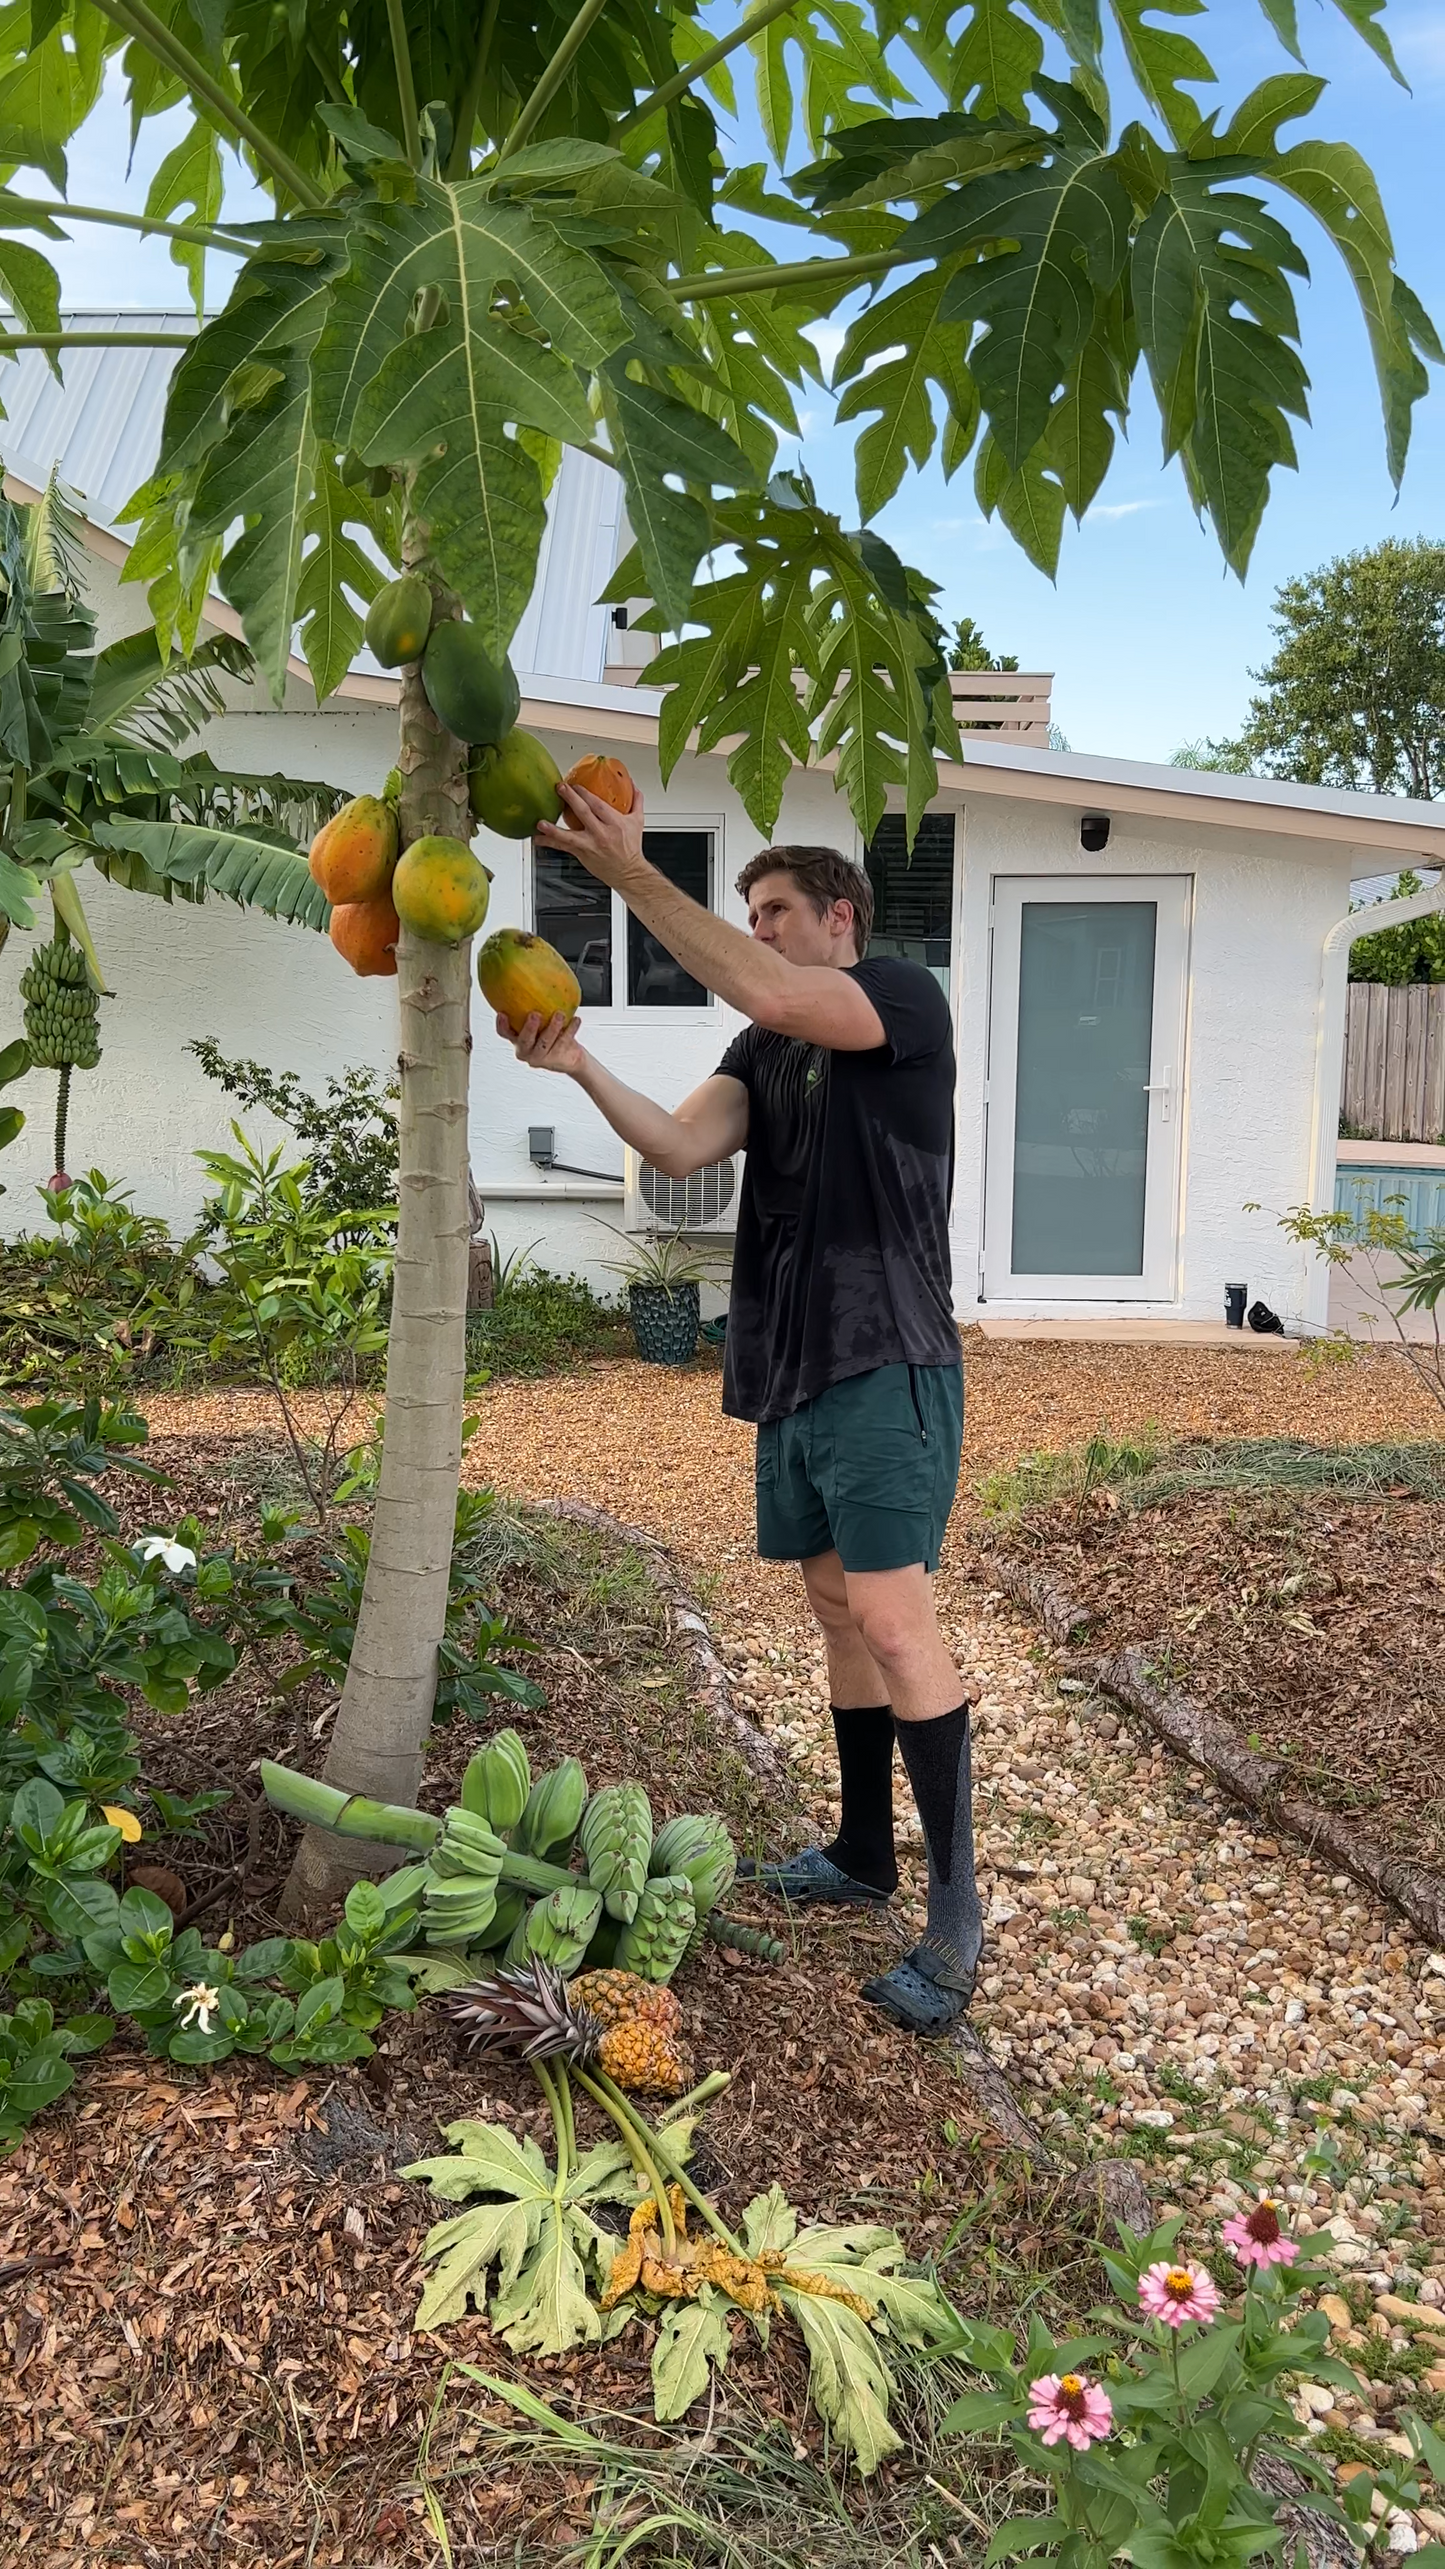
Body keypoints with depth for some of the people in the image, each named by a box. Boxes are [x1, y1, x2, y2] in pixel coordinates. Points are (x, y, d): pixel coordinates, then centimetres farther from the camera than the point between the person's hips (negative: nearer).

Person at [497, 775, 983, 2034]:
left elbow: (767, 994, -24)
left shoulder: (907, 996, -5)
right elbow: (683, 1144, -2)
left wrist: (633, 872, -22)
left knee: (894, 1621, -11)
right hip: (791, 1368, 8)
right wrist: (582, 1068, -17)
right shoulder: (763, 1054, 16)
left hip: (885, 1364, -8)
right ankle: (864, 1855, 28)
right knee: (839, 1610, 14)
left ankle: (955, 1909, -1)